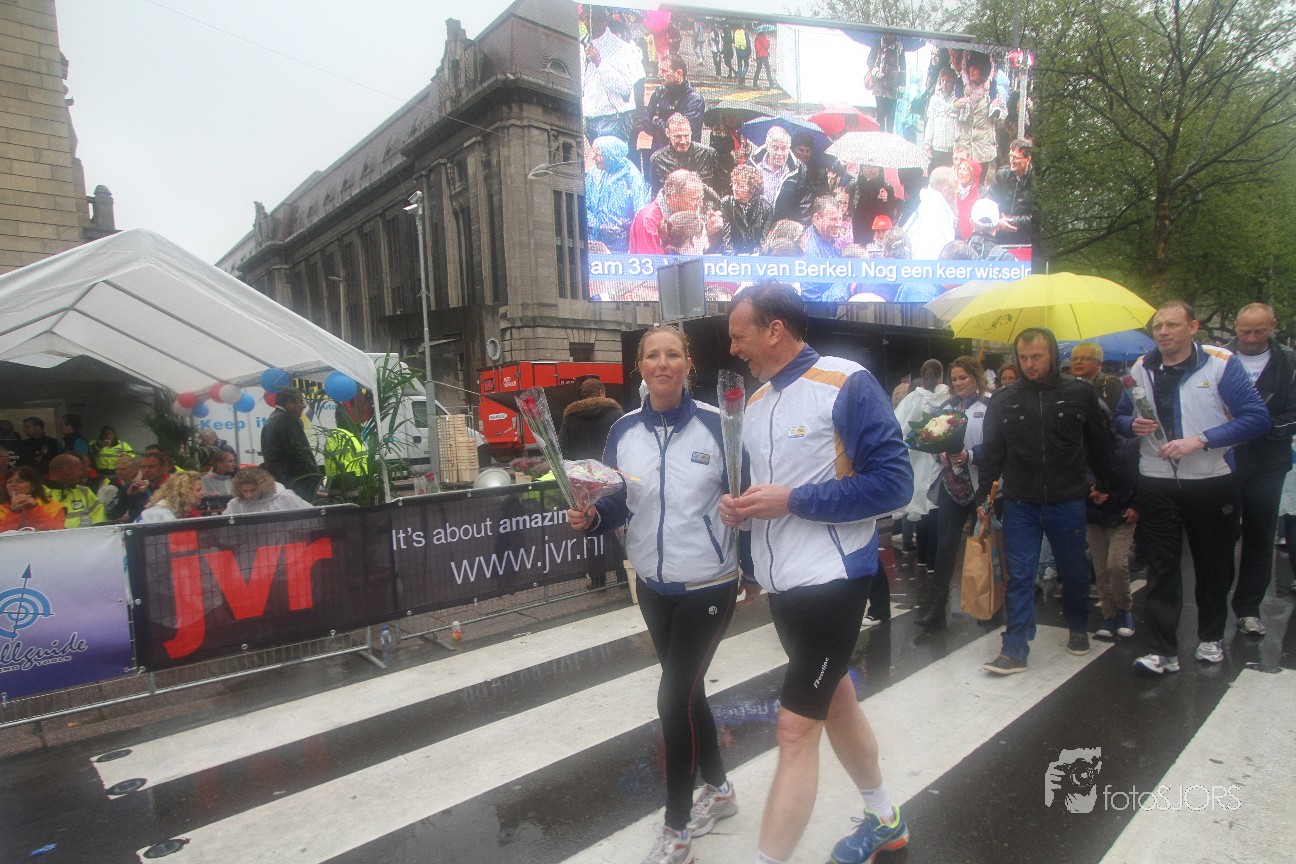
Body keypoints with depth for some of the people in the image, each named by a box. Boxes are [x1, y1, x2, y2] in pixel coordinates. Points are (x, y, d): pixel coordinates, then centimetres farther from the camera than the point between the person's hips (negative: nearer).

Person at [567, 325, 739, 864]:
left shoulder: (715, 424, -11)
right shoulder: (624, 431, -1)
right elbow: (617, 506, 6)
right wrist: (590, 518, -13)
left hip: (707, 585, -4)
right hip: (652, 585, 5)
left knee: (674, 697, -3)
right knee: (687, 689, 18)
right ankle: (718, 789, 42)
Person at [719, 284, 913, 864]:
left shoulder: (846, 383, -13)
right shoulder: (757, 401, 10)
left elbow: (893, 482, -18)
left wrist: (792, 501, -21)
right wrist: (741, 510, -2)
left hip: (831, 577, -8)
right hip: (782, 581, 8)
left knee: (796, 727, -5)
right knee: (833, 700, 22)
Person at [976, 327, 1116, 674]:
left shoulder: (1080, 394, -2)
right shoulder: (1003, 400, 0)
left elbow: (1099, 444, 9)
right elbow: (992, 452, 5)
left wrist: (1103, 484, 16)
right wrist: (982, 495, 4)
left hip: (1067, 503, 0)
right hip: (1019, 505, 0)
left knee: (1074, 571, 16)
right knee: (1019, 577, 0)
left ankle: (1079, 628, 41)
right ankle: (1015, 650, 5)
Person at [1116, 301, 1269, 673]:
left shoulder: (1221, 364, -7)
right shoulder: (1140, 369, 4)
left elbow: (1257, 418, -12)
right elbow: (1120, 419, 15)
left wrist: (1199, 440, -21)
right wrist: (1133, 426, -8)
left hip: (1212, 483, -2)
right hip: (1156, 484, 2)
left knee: (1214, 566, 14)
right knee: (1161, 568, 2)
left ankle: (1211, 637, 33)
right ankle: (1163, 651, 6)